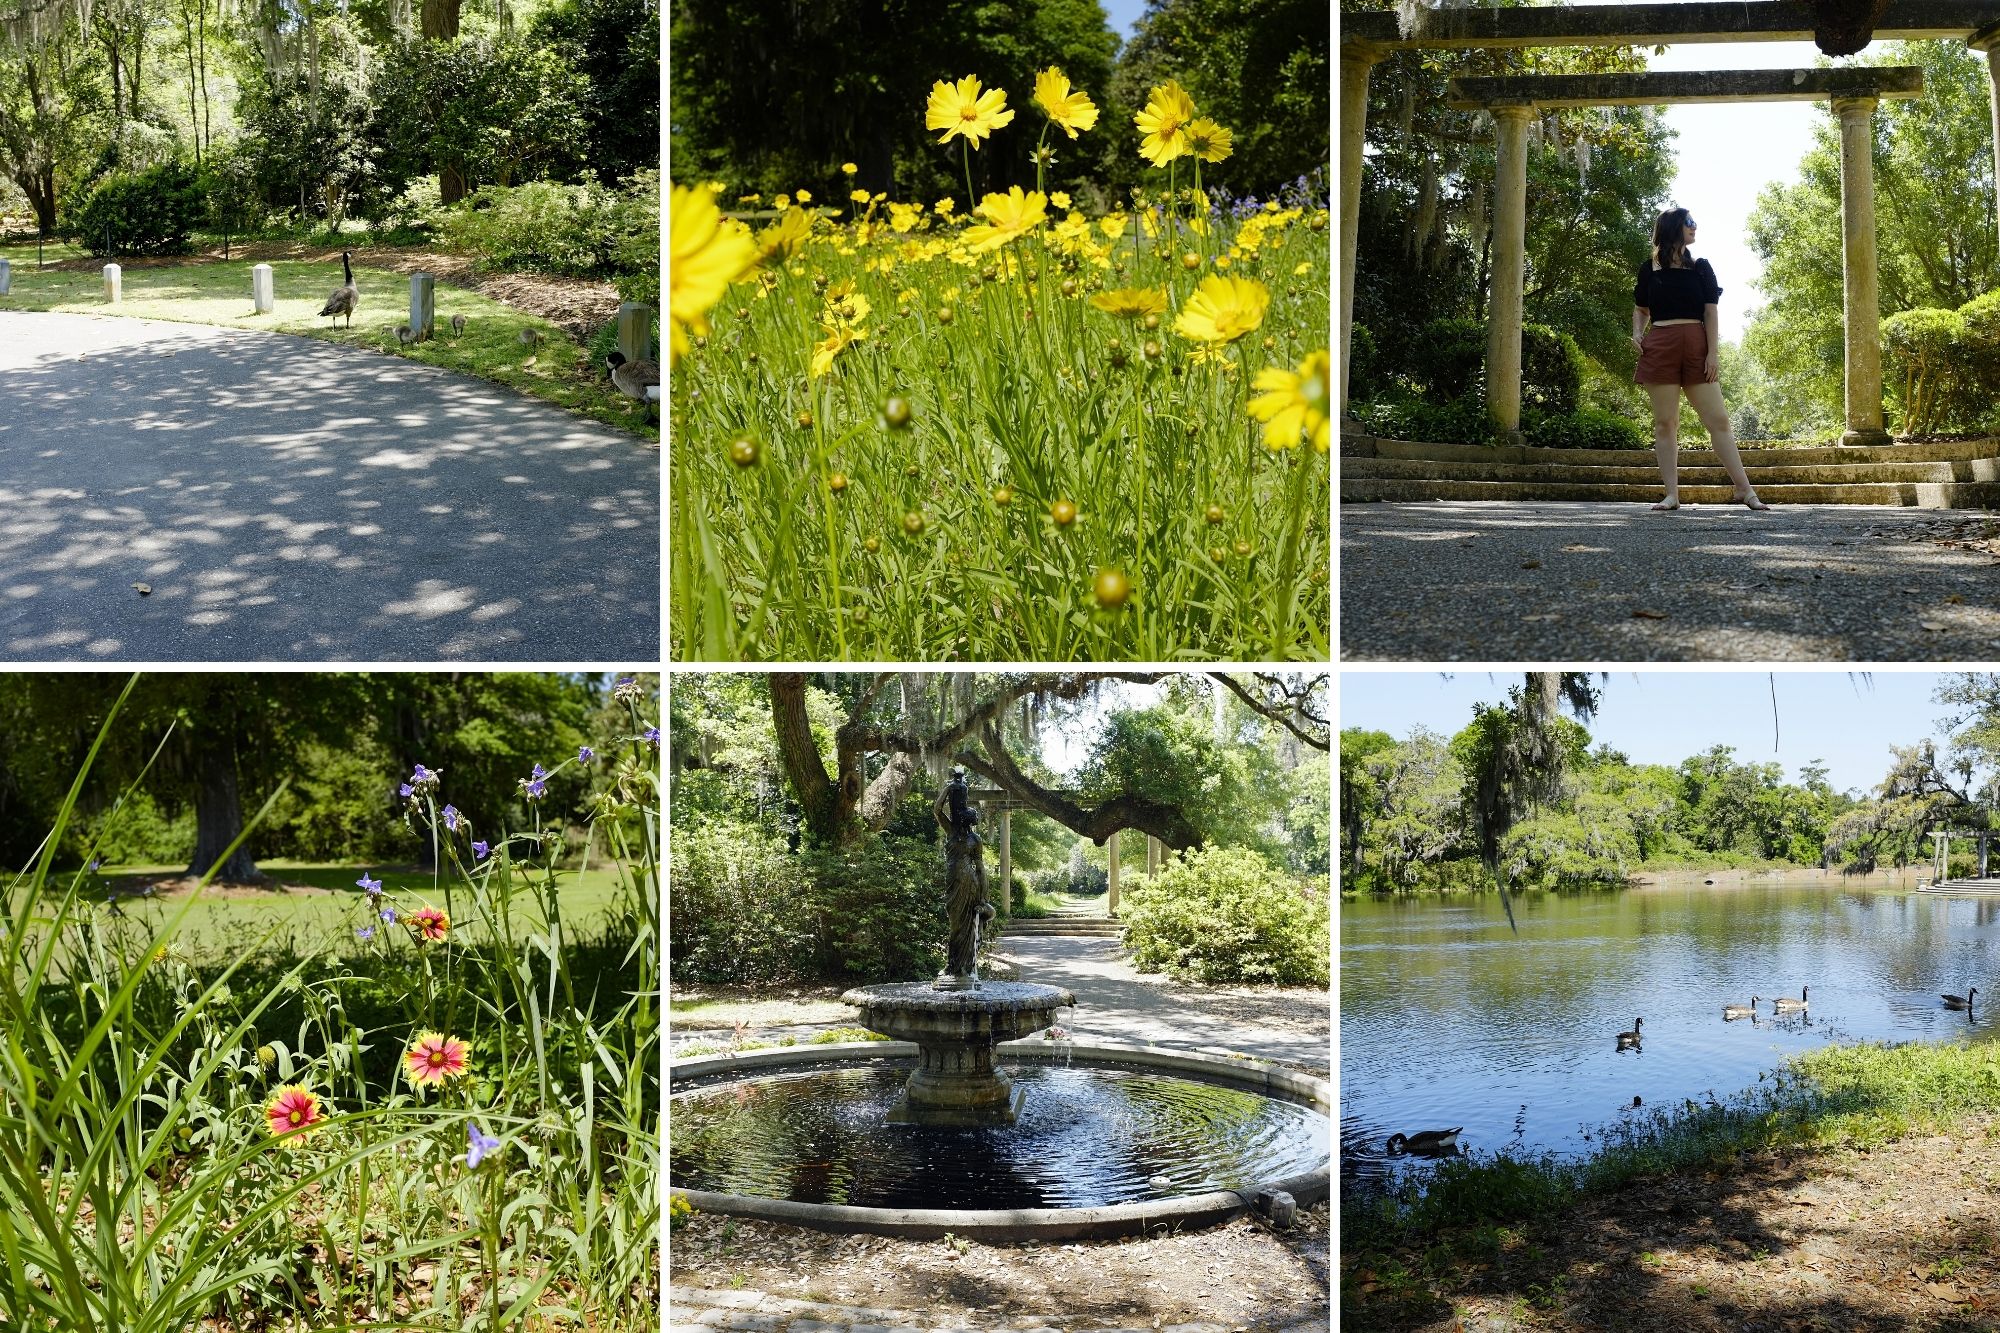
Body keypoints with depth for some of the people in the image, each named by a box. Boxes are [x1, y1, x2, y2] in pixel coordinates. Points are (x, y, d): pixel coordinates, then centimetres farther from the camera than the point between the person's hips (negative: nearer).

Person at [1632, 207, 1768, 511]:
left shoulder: (1700, 267, 12)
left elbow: (1711, 312, 5)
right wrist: (1637, 334, -2)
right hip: (1660, 346, -1)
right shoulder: (1649, 269, 10)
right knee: (1665, 423, -2)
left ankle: (1745, 490, -4)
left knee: (1718, 419, -4)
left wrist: (1713, 352, -5)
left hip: (1696, 347, 1)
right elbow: (1640, 309, 18)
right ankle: (1672, 495, 0)